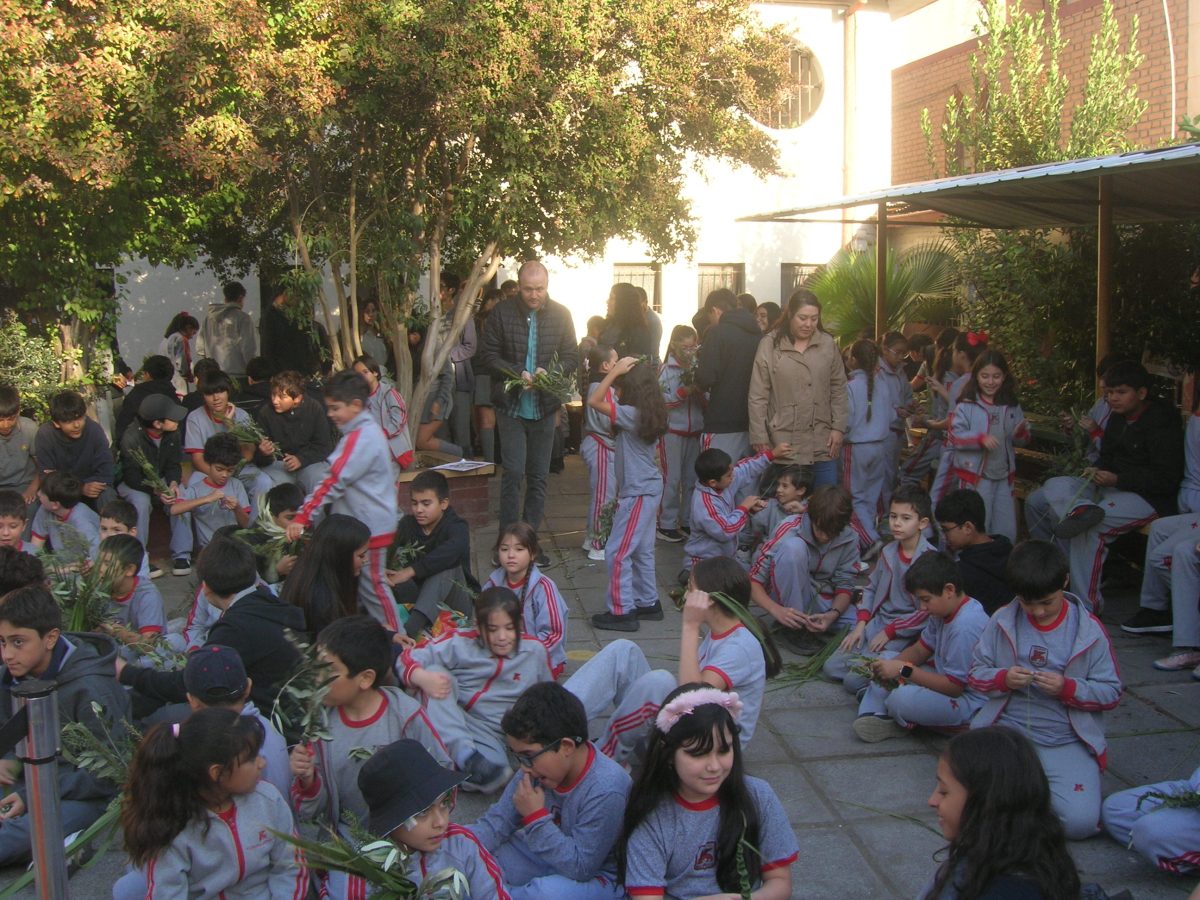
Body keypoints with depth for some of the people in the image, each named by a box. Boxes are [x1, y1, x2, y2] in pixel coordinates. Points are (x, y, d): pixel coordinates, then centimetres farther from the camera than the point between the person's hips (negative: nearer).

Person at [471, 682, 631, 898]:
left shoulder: (606, 791, -30)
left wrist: (536, 817, -28)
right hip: (544, 856, 6)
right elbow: (496, 821, -2)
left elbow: (579, 868, -27)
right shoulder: (535, 768, -10)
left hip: (595, 875, -6)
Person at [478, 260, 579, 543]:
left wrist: (549, 372, -15)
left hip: (544, 408, 3)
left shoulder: (561, 314, 2)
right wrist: (517, 373, -17)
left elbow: (572, 357, 4)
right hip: (511, 406, -3)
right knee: (513, 473, -7)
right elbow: (488, 355, -3)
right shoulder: (502, 312, -5)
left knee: (539, 477, 9)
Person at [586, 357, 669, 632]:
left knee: (617, 553, -3)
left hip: (638, 494, -10)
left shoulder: (631, 415, -21)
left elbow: (594, 401, -23)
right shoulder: (650, 415, 5)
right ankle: (648, 603, 28)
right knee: (642, 551, 18)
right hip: (647, 489, 10)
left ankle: (622, 612, 1)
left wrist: (615, 370, -20)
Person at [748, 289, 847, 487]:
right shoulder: (769, 345, -5)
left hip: (823, 443, 3)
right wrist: (760, 439, -6)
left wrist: (838, 427, 3)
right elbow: (757, 397, -4)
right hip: (784, 445, -3)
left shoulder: (827, 343, 5)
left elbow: (838, 389, 11)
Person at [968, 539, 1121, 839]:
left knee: (1080, 822, -22)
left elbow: (1111, 692, 0)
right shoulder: (1002, 621, 1)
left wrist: (1068, 688, -18)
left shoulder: (1089, 630, -2)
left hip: (1066, 743, -1)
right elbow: (977, 673, 8)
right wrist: (1003, 679, -14)